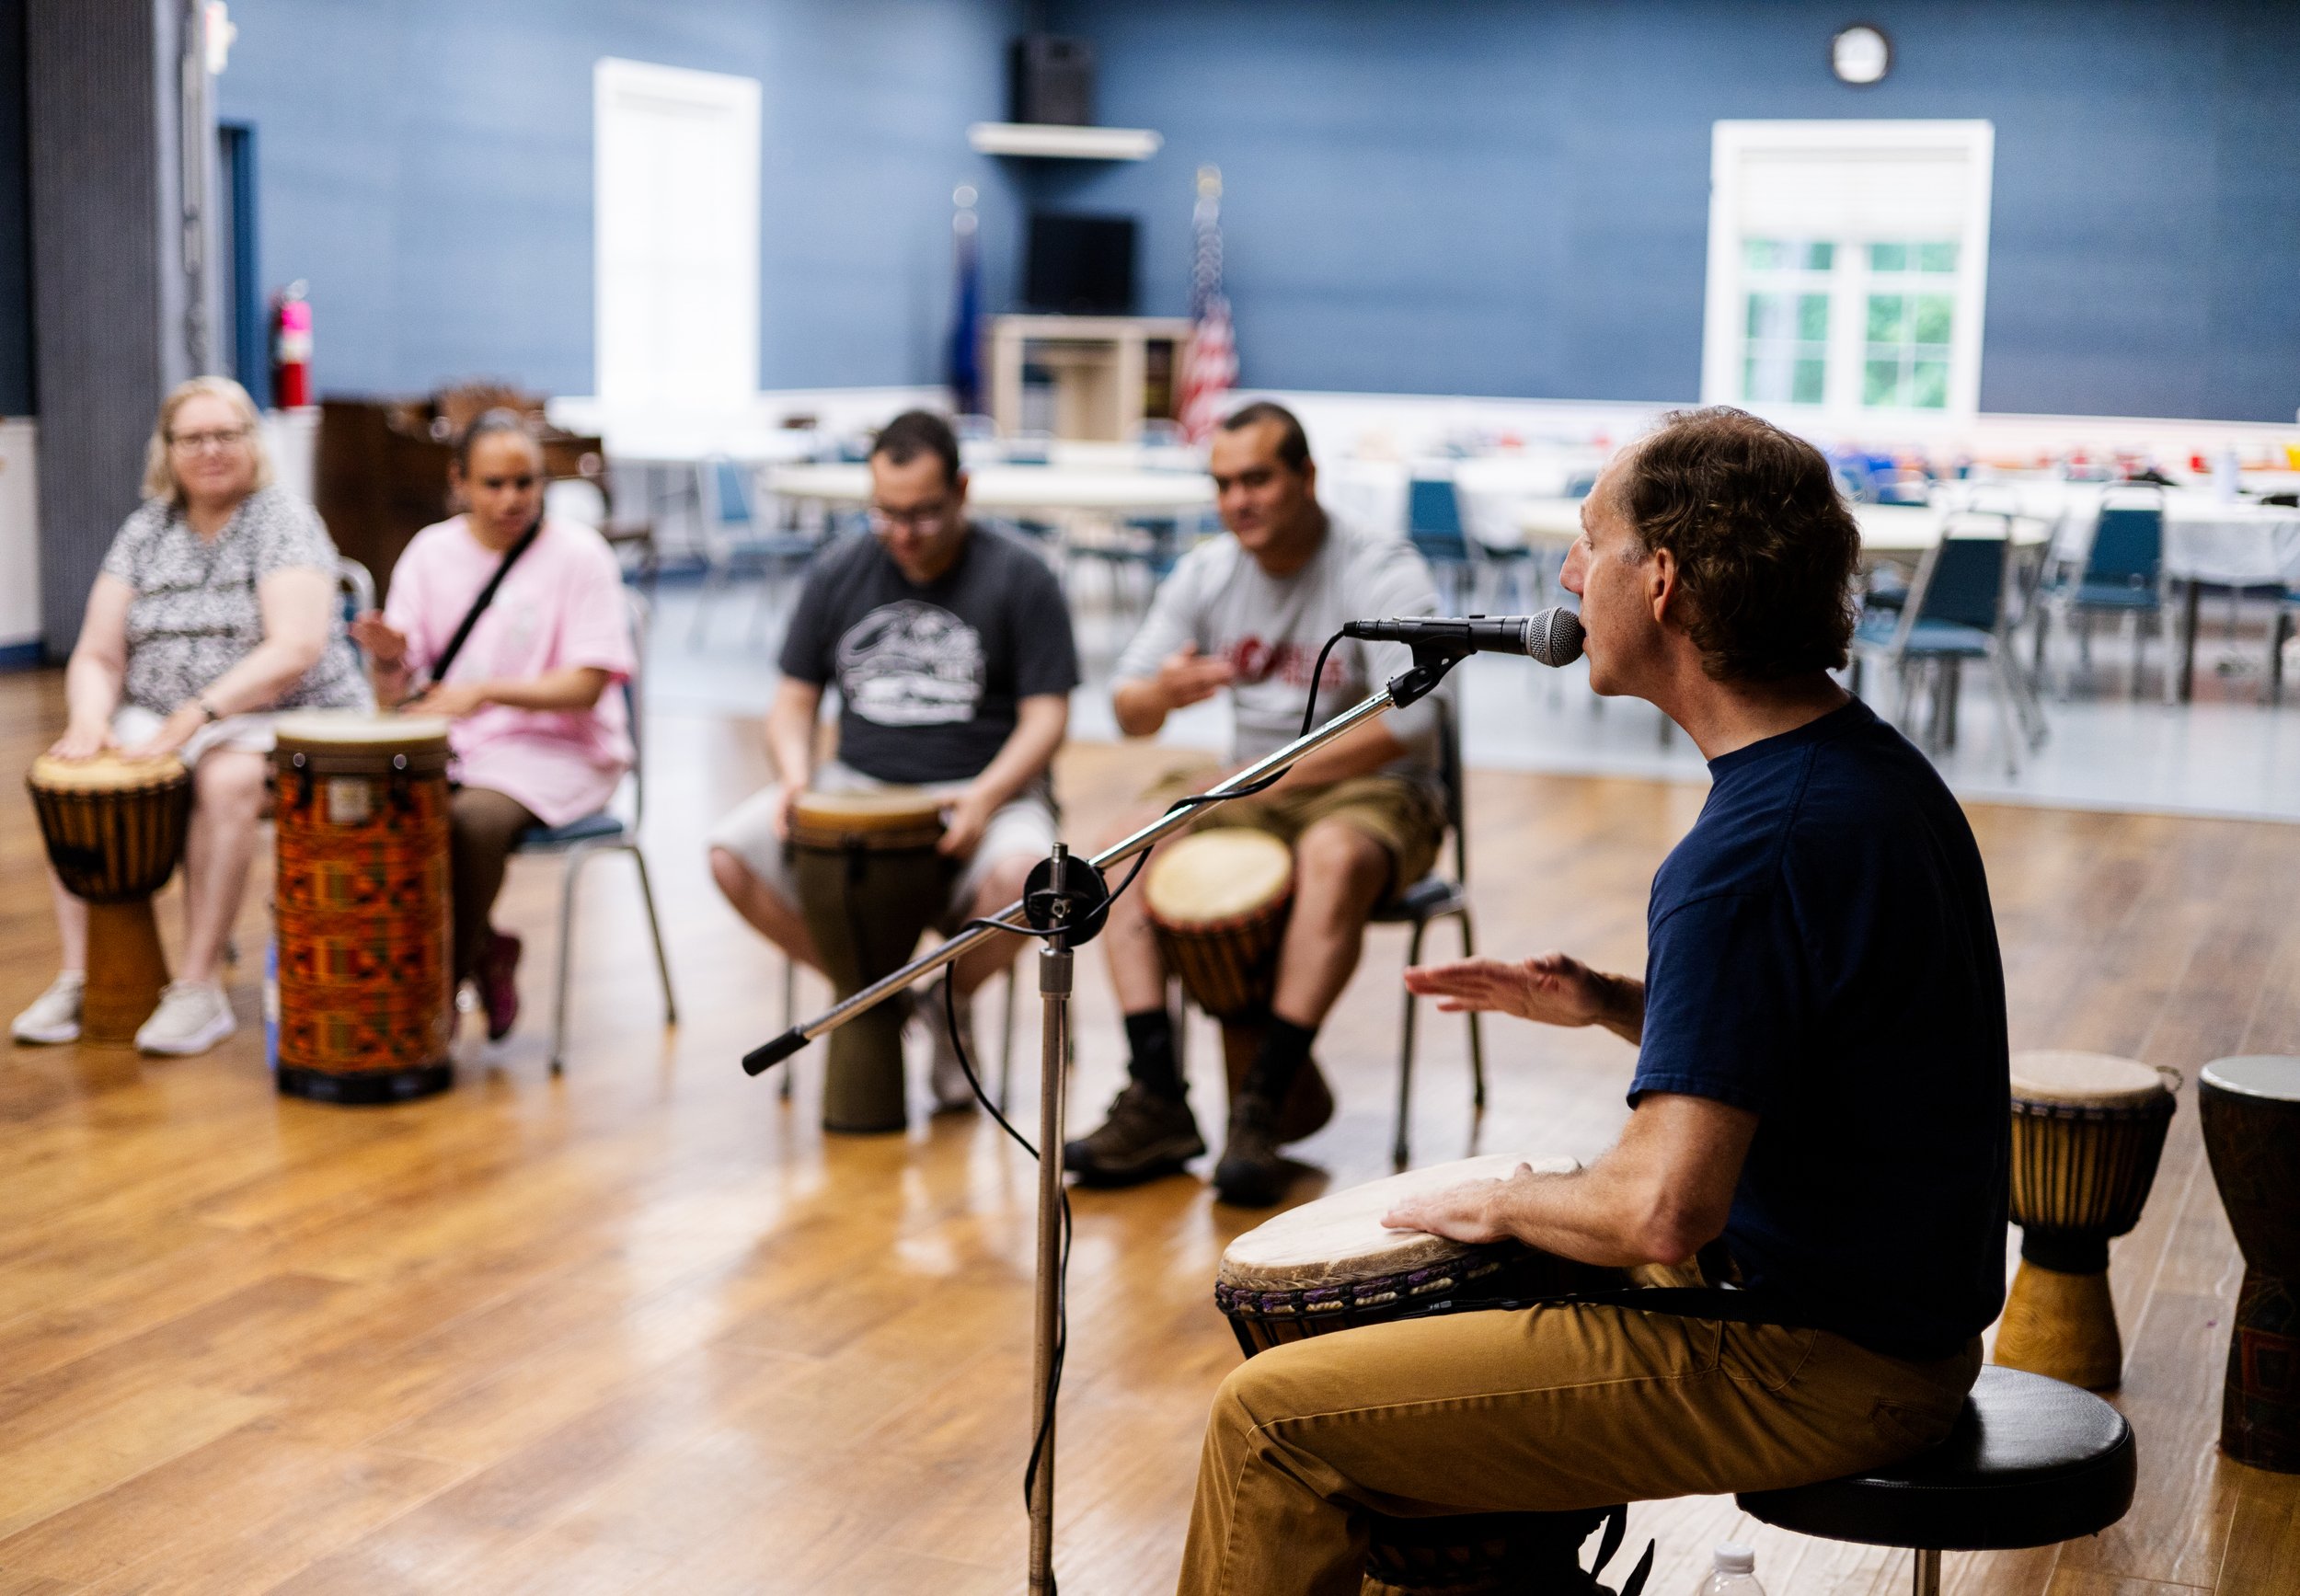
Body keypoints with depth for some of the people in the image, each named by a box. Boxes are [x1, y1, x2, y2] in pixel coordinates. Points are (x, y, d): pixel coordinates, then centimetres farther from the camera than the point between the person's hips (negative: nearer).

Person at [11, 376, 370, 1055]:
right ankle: (79, 976, -15)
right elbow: (97, 656, 8)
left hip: (282, 721, -5)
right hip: (157, 719, 5)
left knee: (225, 777, -36)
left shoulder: (284, 521, -5)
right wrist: (90, 720, -15)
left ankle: (199, 988, -28)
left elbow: (297, 649, -19)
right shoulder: (144, 532, 10)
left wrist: (195, 717, -27)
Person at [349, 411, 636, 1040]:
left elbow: (587, 686, -13)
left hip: (557, 749, -4)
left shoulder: (578, 554, -6)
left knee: (474, 817, -33)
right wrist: (388, 657, -21)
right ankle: (487, 953, -5)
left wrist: (484, 692, -25)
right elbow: (396, 692, 3)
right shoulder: (431, 551, 6)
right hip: (449, 748, 4)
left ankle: (449, 979, -9)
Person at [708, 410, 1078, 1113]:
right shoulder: (838, 574, 9)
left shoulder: (1018, 575, -2)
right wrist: (796, 772, -9)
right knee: (732, 854, -21)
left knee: (1020, 874, -37)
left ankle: (954, 1000, -1)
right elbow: (795, 696, 13)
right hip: (856, 785, 4)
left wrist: (985, 796, -23)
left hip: (984, 788, -3)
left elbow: (1045, 716, -5)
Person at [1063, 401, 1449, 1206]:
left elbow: (1406, 723, -24)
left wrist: (1268, 780, -27)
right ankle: (1158, 1102, -20)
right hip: (1255, 788, 5)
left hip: (1375, 789, -5)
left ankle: (1261, 1110, -34)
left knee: (1334, 856, -38)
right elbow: (1127, 711, 3)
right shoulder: (1205, 575, 3)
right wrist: (1163, 692, -23)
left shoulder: (1385, 575, -13)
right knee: (1125, 844, -18)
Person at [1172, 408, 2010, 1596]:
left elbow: (1663, 1209, -30)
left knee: (1271, 1416, -8)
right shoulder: (1874, 765, 5)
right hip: (1906, 1318, 10)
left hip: (1808, 1366, -10)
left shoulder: (1752, 853, -26)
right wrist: (1613, 1006, 5)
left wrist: (1498, 1202, -11)